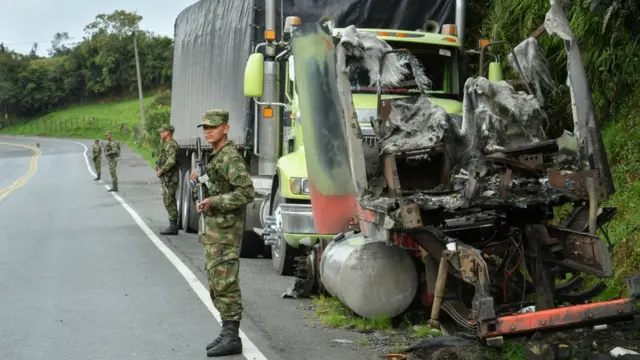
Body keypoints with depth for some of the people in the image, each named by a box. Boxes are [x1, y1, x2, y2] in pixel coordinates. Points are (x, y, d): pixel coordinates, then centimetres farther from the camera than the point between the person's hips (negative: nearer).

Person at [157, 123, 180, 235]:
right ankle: (173, 226, 17)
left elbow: (171, 161, -27)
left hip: (169, 178, -11)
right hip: (167, 177, 11)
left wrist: (161, 171, -17)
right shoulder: (168, 144, 17)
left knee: (169, 201, -9)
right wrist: (160, 170, 10)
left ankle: (173, 227, -7)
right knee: (169, 201, 13)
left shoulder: (171, 145, -16)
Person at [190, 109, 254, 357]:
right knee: (216, 283, 14)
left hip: (225, 229, -11)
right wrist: (199, 180, 10)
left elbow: (246, 192, -24)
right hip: (213, 228, 11)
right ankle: (227, 332, 21)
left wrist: (214, 202, -24)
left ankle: (232, 338, -5)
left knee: (225, 283, -9)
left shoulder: (230, 158, -15)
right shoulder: (214, 157, 17)